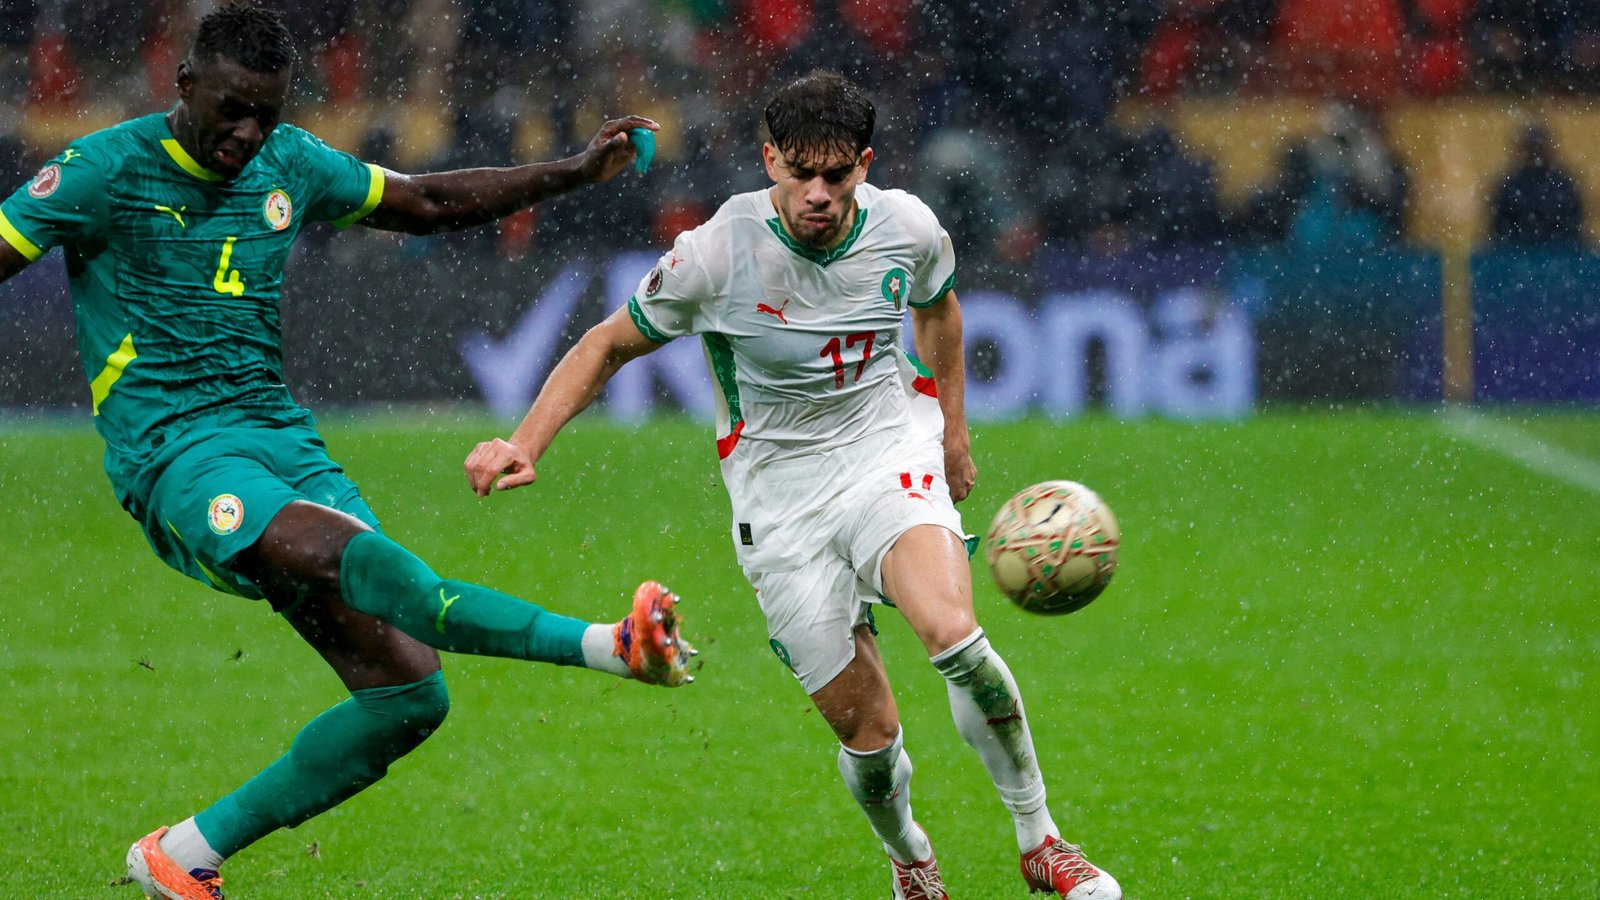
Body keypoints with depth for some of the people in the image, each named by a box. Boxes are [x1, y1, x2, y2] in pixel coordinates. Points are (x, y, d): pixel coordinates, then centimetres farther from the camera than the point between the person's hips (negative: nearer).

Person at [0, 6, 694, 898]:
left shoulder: (290, 164, 13)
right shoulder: (105, 170, -4)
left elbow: (429, 201, 24)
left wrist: (577, 171, 22)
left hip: (283, 441, 7)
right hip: (172, 451, -7)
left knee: (408, 694, -8)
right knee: (346, 553, -34)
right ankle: (611, 645, -44)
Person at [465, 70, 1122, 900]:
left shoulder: (908, 229, -9)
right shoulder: (717, 255, -17)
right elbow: (610, 344, -3)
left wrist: (952, 429, 23)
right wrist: (523, 444, -15)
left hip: (889, 451, 1)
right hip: (777, 489, -1)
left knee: (951, 631, -29)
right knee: (865, 728, -4)